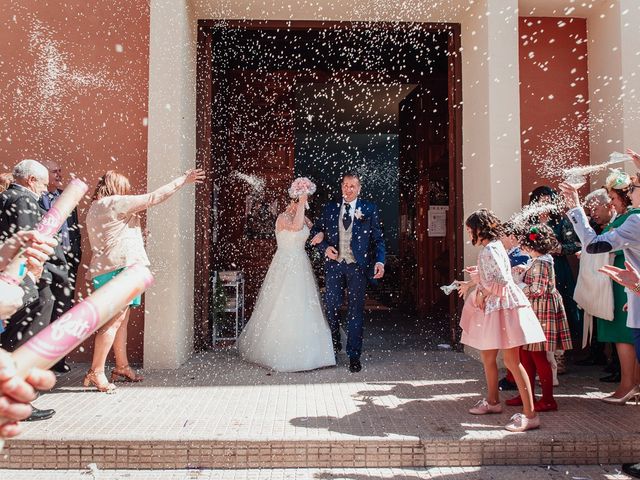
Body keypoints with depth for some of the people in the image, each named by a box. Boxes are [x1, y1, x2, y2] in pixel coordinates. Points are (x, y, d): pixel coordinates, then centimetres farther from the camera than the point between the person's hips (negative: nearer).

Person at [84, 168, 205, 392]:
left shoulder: (94, 208, 21)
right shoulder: (114, 203, -6)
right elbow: (153, 197, -7)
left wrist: (133, 215, 25)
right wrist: (182, 180, -1)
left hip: (105, 269, 10)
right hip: (120, 267, -10)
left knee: (121, 319, 13)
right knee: (114, 320, -10)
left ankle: (122, 367, 20)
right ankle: (96, 372, -9)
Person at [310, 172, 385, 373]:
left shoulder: (369, 210, 3)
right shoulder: (329, 208, 10)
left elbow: (378, 239, 1)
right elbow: (315, 231, 14)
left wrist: (379, 262, -13)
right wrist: (325, 247, -4)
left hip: (358, 266, -2)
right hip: (334, 264, 2)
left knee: (356, 311, 2)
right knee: (331, 307, 9)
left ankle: (354, 356, 11)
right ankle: (335, 342, 36)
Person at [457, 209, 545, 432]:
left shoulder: (490, 250, -16)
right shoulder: (489, 248, 13)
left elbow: (502, 279, -23)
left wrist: (483, 293, -13)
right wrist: (471, 284, 30)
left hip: (503, 307, -10)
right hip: (492, 308, 10)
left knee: (511, 361, -8)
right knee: (487, 357, 18)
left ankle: (529, 415, -3)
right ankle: (492, 401, 34)